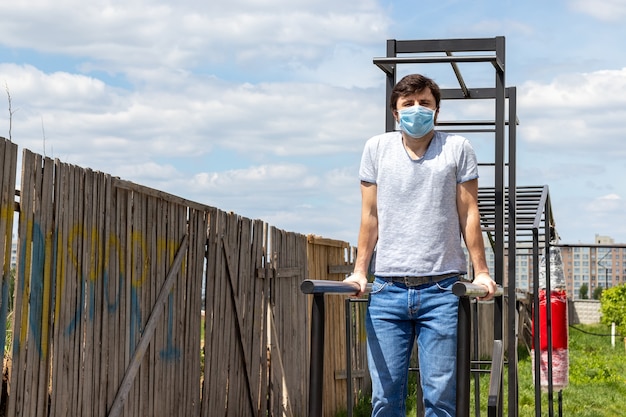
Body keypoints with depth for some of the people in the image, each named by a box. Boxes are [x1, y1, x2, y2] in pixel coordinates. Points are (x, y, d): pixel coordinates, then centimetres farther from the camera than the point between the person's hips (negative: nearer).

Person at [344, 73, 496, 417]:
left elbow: (469, 214, 6)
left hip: (442, 289, -1)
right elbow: (370, 215, 11)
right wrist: (359, 271, 5)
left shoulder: (457, 148, 7)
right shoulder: (376, 149, 11)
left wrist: (481, 272, 0)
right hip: (387, 289, 2)